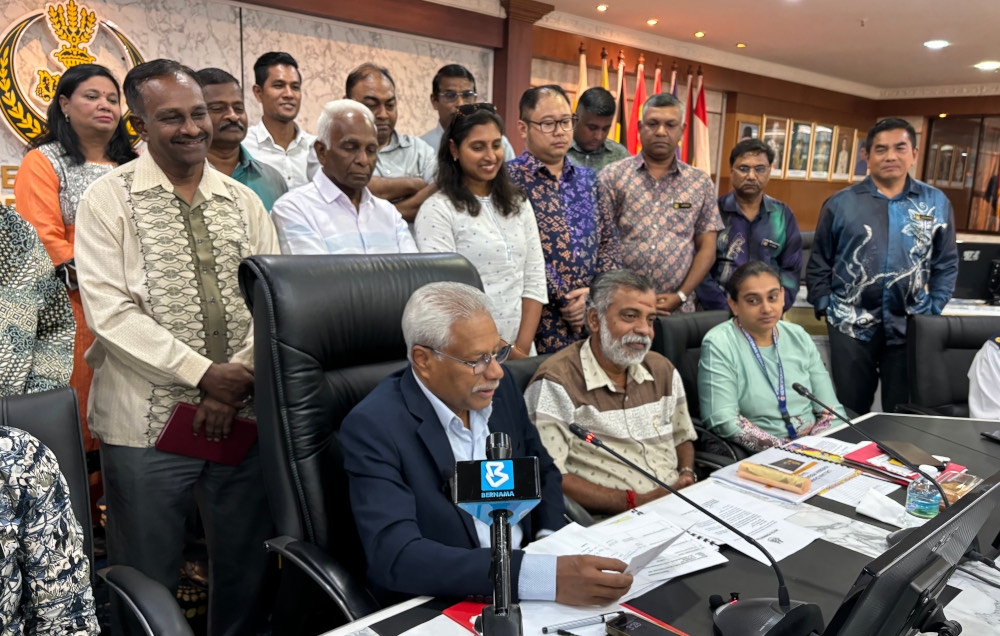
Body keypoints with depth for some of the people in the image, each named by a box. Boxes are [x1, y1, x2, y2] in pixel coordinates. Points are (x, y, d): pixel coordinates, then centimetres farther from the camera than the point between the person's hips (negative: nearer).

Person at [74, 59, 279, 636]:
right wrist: (205, 374, -16)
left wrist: (236, 381, -10)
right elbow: (109, 312, -10)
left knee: (246, 569, 14)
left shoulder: (244, 201, 10)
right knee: (148, 583, 9)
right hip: (148, 421, -3)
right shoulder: (109, 200, -1)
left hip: (243, 415, 4)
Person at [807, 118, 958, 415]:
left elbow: (947, 263, 8)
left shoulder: (937, 203, 4)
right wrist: (824, 306, -3)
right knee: (850, 412, 9)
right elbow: (819, 262, 4)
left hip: (910, 326, 1)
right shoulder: (841, 203, -1)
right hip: (851, 325, -1)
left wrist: (934, 310, 1)